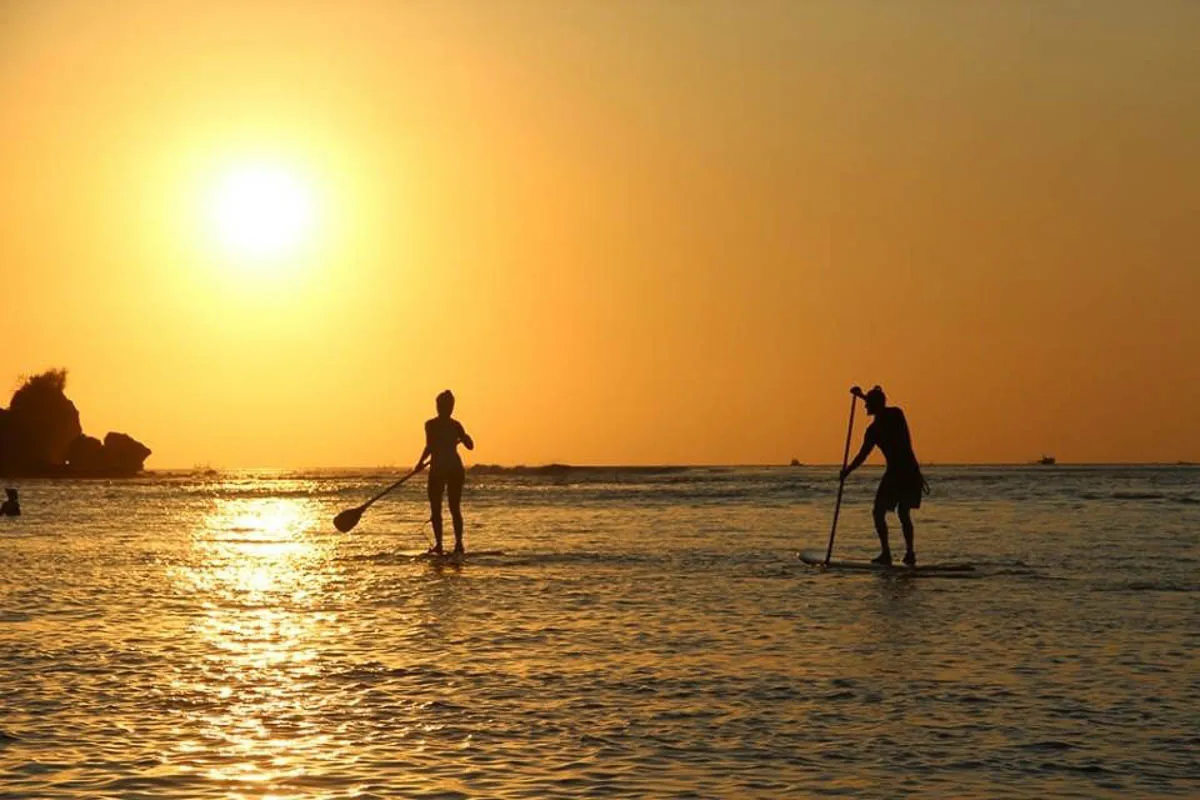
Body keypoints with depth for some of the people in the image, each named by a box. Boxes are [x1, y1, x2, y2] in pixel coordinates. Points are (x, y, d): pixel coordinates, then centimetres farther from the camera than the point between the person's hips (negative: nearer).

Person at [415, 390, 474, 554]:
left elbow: (430, 446, -16)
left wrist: (420, 463, -5)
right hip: (456, 468, 4)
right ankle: (458, 543, 2)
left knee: (436, 510, 3)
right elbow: (470, 445, 4)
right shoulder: (456, 425, 4)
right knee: (455, 509, 12)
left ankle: (438, 543, -7)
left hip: (438, 469, -4)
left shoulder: (431, 424, -7)